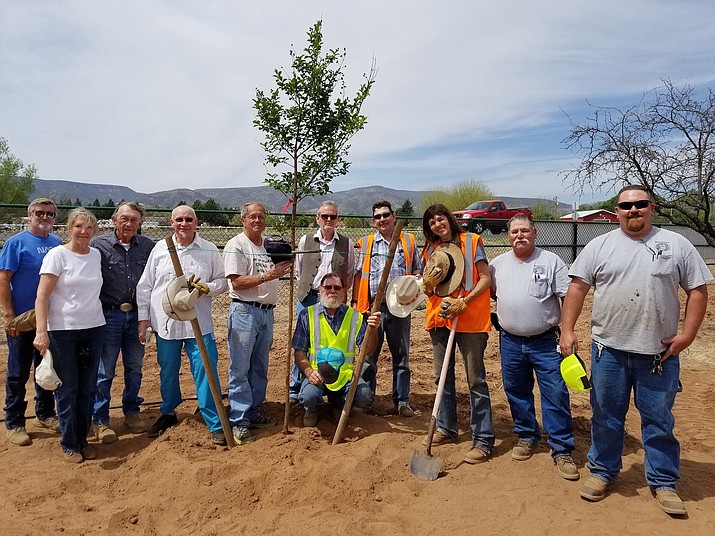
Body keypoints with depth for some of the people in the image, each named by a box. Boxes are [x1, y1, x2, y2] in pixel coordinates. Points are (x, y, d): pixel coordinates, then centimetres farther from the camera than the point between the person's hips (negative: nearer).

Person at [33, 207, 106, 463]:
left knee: (88, 388, 11)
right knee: (67, 389, 5)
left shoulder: (96, 255, 6)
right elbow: (42, 296, -12)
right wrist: (41, 331, -19)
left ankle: (82, 439, 25)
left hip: (94, 328, 5)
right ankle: (69, 444, 20)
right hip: (62, 330, -4)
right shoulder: (57, 255, -8)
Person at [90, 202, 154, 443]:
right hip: (108, 315, -3)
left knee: (134, 368, 13)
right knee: (104, 371, 4)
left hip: (136, 315, 3)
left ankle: (132, 412, 30)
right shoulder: (98, 245, -5)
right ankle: (101, 421, 17)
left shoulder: (148, 246, 3)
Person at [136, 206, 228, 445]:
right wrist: (143, 318, 4)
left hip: (198, 323, -2)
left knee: (206, 372, -4)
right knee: (167, 372, 16)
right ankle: (168, 413, 38)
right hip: (165, 322, 2)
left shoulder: (209, 250, 1)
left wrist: (207, 288, -15)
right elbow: (145, 286, 7)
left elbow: (222, 281, 6)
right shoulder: (160, 248, 3)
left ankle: (215, 424, 7)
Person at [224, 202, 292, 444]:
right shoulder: (236, 245, -8)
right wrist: (266, 276, -23)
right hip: (244, 311, -7)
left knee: (260, 367, 14)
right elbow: (237, 282, -16)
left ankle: (254, 412, 26)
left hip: (267, 312, 7)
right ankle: (239, 420, 6)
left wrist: (283, 268, 0)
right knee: (240, 369, -1)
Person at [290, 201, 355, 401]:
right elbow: (298, 270, 15)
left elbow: (350, 274, 13)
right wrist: (308, 288, 11)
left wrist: (340, 293, 6)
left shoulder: (346, 243, 5)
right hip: (308, 299, 0)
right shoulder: (305, 240, 5)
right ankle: (296, 389, 16)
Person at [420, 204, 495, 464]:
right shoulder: (431, 250, 12)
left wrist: (464, 302, -18)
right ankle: (446, 427, 30)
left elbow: (485, 279, -6)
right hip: (439, 317, 6)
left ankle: (483, 439, 6)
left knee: (476, 380, -2)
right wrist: (427, 282, -8)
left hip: (470, 319, -6)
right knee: (442, 376, 14)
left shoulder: (471, 241, -2)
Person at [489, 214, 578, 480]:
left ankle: (562, 450, 10)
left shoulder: (551, 261, -4)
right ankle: (526, 436, 33)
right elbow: (491, 292, 21)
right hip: (510, 341, 4)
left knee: (556, 395, -2)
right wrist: (502, 313, 9)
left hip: (545, 341, -3)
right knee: (517, 393, 14)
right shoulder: (498, 264, 6)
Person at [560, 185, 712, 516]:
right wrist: (567, 329, -7)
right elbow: (577, 288, 0)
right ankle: (602, 472, 29)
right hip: (609, 350, 1)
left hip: (660, 352, 0)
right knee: (606, 417, 12)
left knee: (659, 420, 11)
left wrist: (687, 334, -5)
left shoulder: (676, 244, 3)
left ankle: (663, 482, 28)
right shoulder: (600, 246, 2)